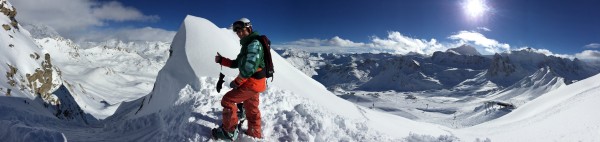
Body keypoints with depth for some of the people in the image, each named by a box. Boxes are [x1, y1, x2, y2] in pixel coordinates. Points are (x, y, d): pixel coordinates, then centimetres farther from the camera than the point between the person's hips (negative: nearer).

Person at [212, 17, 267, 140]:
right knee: (251, 109, 20)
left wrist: (236, 82, -17)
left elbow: (249, 68, -28)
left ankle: (229, 131, 11)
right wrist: (221, 60, 5)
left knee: (227, 100, -2)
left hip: (253, 83, -10)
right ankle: (255, 135, 35)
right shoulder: (247, 44, 15)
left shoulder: (254, 43, -18)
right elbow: (237, 63, 17)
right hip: (254, 82, 10)